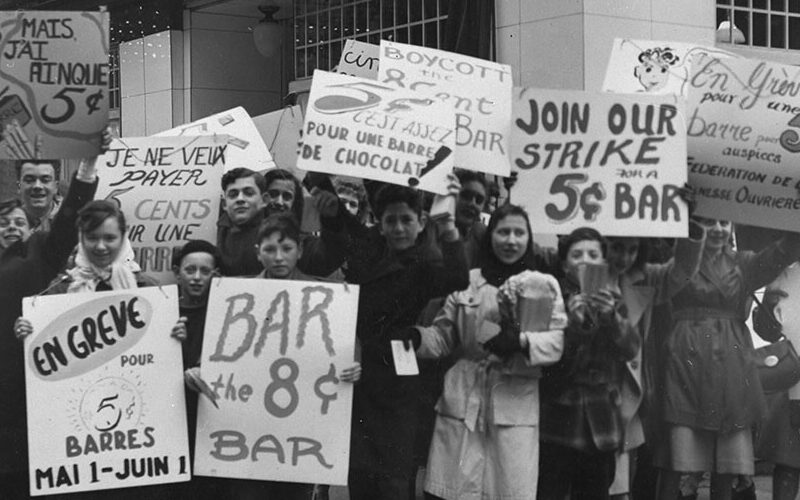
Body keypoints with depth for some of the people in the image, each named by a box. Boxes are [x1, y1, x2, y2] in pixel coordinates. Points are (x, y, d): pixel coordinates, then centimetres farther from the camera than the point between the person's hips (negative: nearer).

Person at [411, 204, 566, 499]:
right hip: (462, 401, 1)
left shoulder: (545, 285, 8)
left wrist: (520, 341, -20)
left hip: (515, 406, -1)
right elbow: (443, 338, 11)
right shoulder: (466, 281, 11)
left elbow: (558, 341, -3)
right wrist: (415, 336, -9)